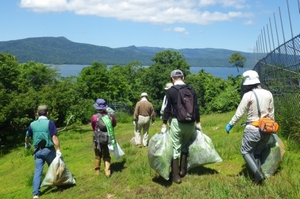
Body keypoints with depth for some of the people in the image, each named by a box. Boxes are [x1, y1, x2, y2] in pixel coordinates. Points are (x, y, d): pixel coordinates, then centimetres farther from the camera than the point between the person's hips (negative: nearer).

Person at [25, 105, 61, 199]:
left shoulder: (32, 124, 2)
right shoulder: (50, 123, -12)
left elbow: (27, 137, 15)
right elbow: (54, 137, -18)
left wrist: (27, 145, 36)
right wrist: (58, 150, -16)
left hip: (38, 151, 3)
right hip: (49, 150, -3)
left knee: (38, 171, 6)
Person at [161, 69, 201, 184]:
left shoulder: (170, 91, -5)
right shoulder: (191, 90, 5)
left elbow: (167, 109, -6)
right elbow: (196, 108, 6)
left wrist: (164, 125, -1)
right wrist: (198, 123, 14)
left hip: (176, 122, -4)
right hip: (190, 123, 4)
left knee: (175, 148, 4)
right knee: (185, 146, 21)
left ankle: (176, 176, 7)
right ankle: (183, 171, 26)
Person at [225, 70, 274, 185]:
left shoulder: (248, 95, -12)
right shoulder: (268, 94, 4)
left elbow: (239, 113, -10)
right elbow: (271, 114, 10)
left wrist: (230, 125, 2)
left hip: (252, 129, -6)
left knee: (246, 152, 11)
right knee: (257, 153, 19)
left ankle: (258, 174, -3)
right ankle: (258, 177, 17)